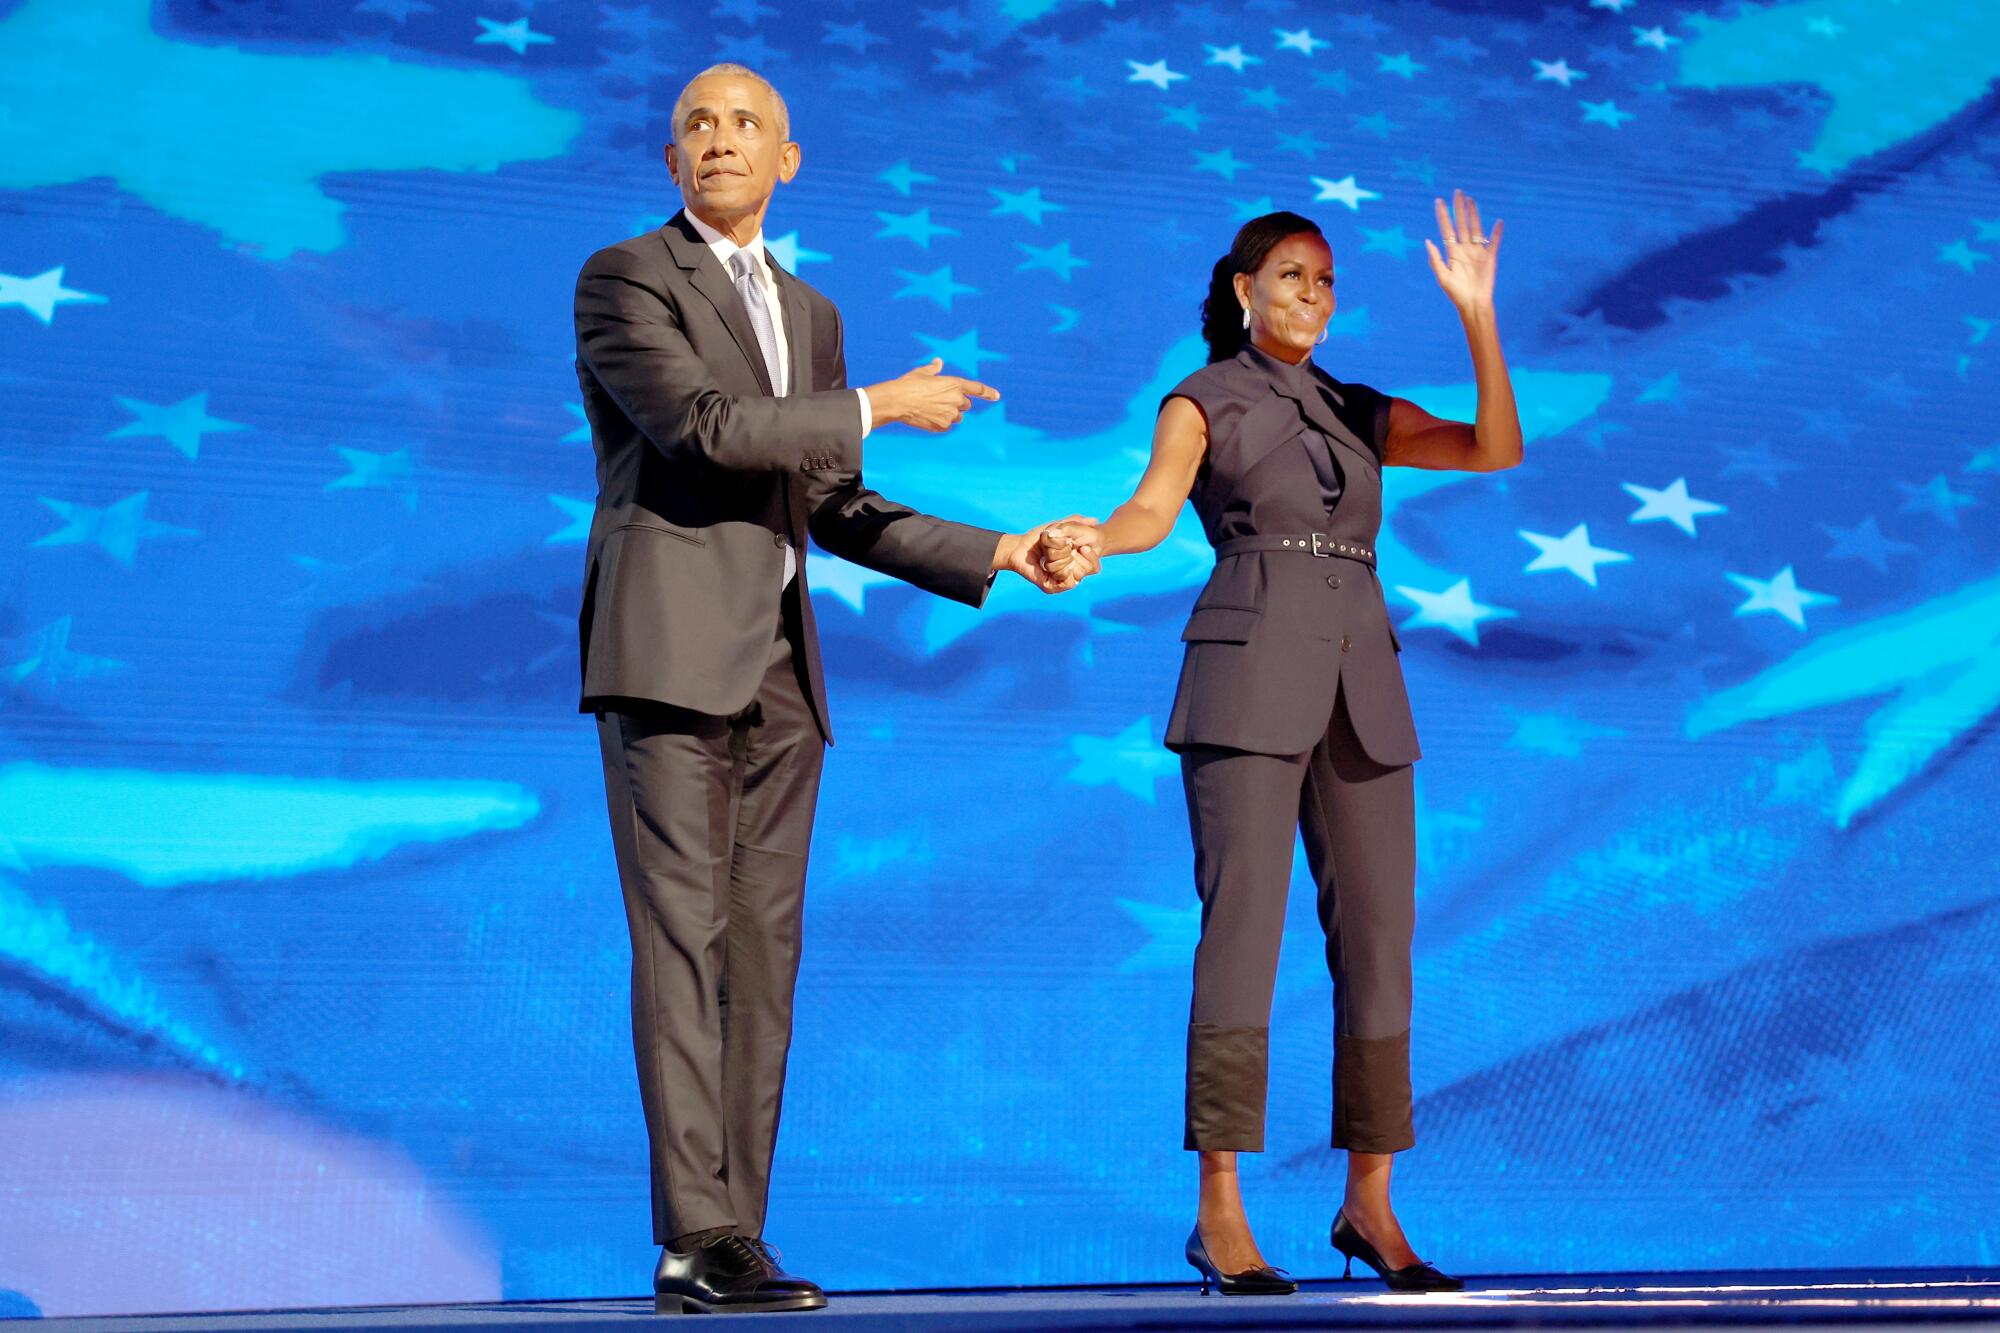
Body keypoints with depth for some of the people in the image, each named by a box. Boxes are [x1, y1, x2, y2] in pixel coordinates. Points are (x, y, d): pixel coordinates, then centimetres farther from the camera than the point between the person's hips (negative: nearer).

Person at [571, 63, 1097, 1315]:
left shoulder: (811, 312, 21)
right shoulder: (623, 278, 1)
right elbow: (703, 425, -15)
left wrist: (998, 554, 13)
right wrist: (879, 406, -9)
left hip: (777, 666, 7)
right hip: (669, 645, -6)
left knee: (764, 953, 3)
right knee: (684, 940, -10)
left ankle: (731, 1240, 7)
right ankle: (697, 1240, -9)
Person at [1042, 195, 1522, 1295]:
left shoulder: (1365, 414, 21)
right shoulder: (1203, 401, 9)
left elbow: (1496, 450, 9)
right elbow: (1154, 506, -9)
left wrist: (1476, 315, 1)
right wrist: (1092, 539, -31)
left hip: (1361, 688, 5)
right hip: (1248, 677, -4)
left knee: (1379, 935, 1)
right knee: (1242, 925, -11)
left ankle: (1369, 1205, 10)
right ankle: (1218, 1212, -7)